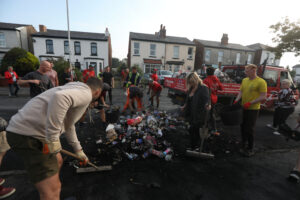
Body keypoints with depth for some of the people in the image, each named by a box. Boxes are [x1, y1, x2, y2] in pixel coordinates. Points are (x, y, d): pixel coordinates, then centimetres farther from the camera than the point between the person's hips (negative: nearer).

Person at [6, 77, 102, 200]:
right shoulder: (85, 93, -10)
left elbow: (69, 125, 28)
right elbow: (59, 97, -34)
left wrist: (78, 151, 35)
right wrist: (53, 139, -25)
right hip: (29, 135, -10)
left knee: (57, 161, 29)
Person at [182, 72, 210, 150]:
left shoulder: (203, 88, -14)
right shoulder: (191, 89, 10)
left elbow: (207, 98, -25)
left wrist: (208, 104, -44)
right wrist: (185, 106, 26)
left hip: (199, 115, -7)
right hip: (191, 114, 8)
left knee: (192, 130, -8)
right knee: (195, 130, 17)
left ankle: (193, 148, 8)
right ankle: (196, 147, 33)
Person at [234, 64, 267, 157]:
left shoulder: (261, 82, -11)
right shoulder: (244, 80, 8)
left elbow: (263, 97, -15)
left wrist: (250, 103, -23)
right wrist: (236, 100, -6)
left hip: (253, 109, -6)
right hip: (243, 108, 6)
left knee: (249, 129, 1)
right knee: (243, 127, 15)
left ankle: (250, 149, 18)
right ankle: (243, 145, 33)